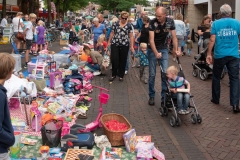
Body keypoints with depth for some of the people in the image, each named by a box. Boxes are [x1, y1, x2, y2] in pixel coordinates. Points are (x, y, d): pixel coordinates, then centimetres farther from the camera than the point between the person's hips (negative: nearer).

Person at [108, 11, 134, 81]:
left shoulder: (129, 25, 2)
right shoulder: (115, 24, 3)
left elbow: (131, 36, 2)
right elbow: (112, 33, 10)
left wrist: (132, 46, -2)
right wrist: (109, 42, 10)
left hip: (124, 45, 0)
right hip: (115, 44, 0)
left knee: (123, 60, 5)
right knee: (114, 59, -4)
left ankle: (121, 75, 18)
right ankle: (113, 74, 12)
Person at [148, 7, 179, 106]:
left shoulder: (170, 22, -11)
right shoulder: (153, 22, -19)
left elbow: (174, 37, -5)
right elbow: (151, 39, -22)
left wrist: (176, 50, -11)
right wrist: (156, 53, -30)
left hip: (164, 49, 2)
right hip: (153, 49, -2)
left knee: (165, 73, -5)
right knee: (152, 74, 1)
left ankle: (164, 96, 4)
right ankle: (151, 96, 14)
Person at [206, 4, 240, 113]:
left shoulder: (216, 23, -1)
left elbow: (212, 40, -5)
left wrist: (209, 54, -1)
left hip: (219, 55, 0)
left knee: (216, 77, 16)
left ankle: (215, 99, 28)